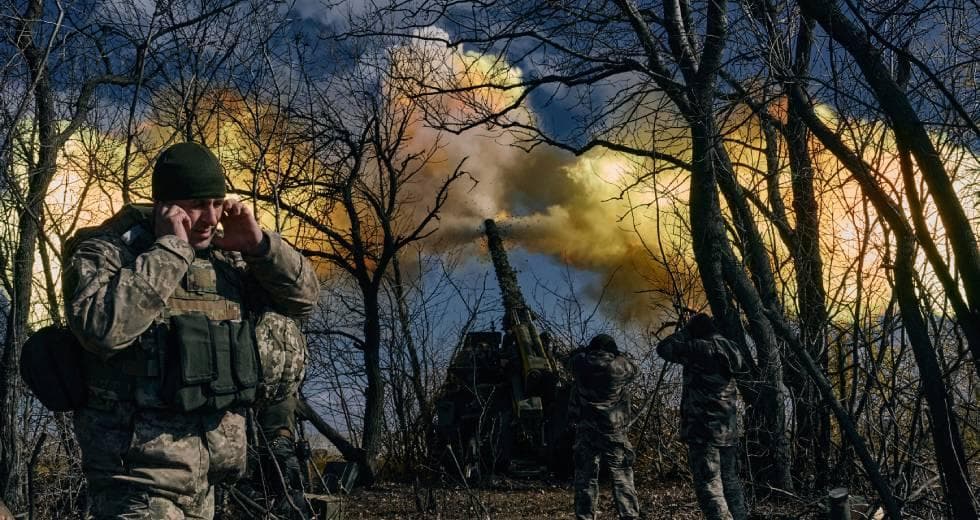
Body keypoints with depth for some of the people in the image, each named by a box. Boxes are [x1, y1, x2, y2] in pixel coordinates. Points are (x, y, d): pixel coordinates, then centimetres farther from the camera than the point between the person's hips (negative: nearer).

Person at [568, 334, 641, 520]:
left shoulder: (581, 364, -4)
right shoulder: (619, 366, -6)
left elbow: (574, 357, 18)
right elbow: (633, 369, 14)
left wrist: (589, 349, 29)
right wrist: (617, 354, 26)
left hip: (586, 432, 1)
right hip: (614, 432, -1)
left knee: (585, 477, 7)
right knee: (622, 477, 4)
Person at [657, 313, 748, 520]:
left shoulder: (699, 349, -13)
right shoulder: (730, 351, 7)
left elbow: (664, 348, -8)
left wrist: (686, 331, 7)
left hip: (704, 429, -8)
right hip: (729, 429, 8)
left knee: (709, 487, -8)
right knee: (731, 482, 17)